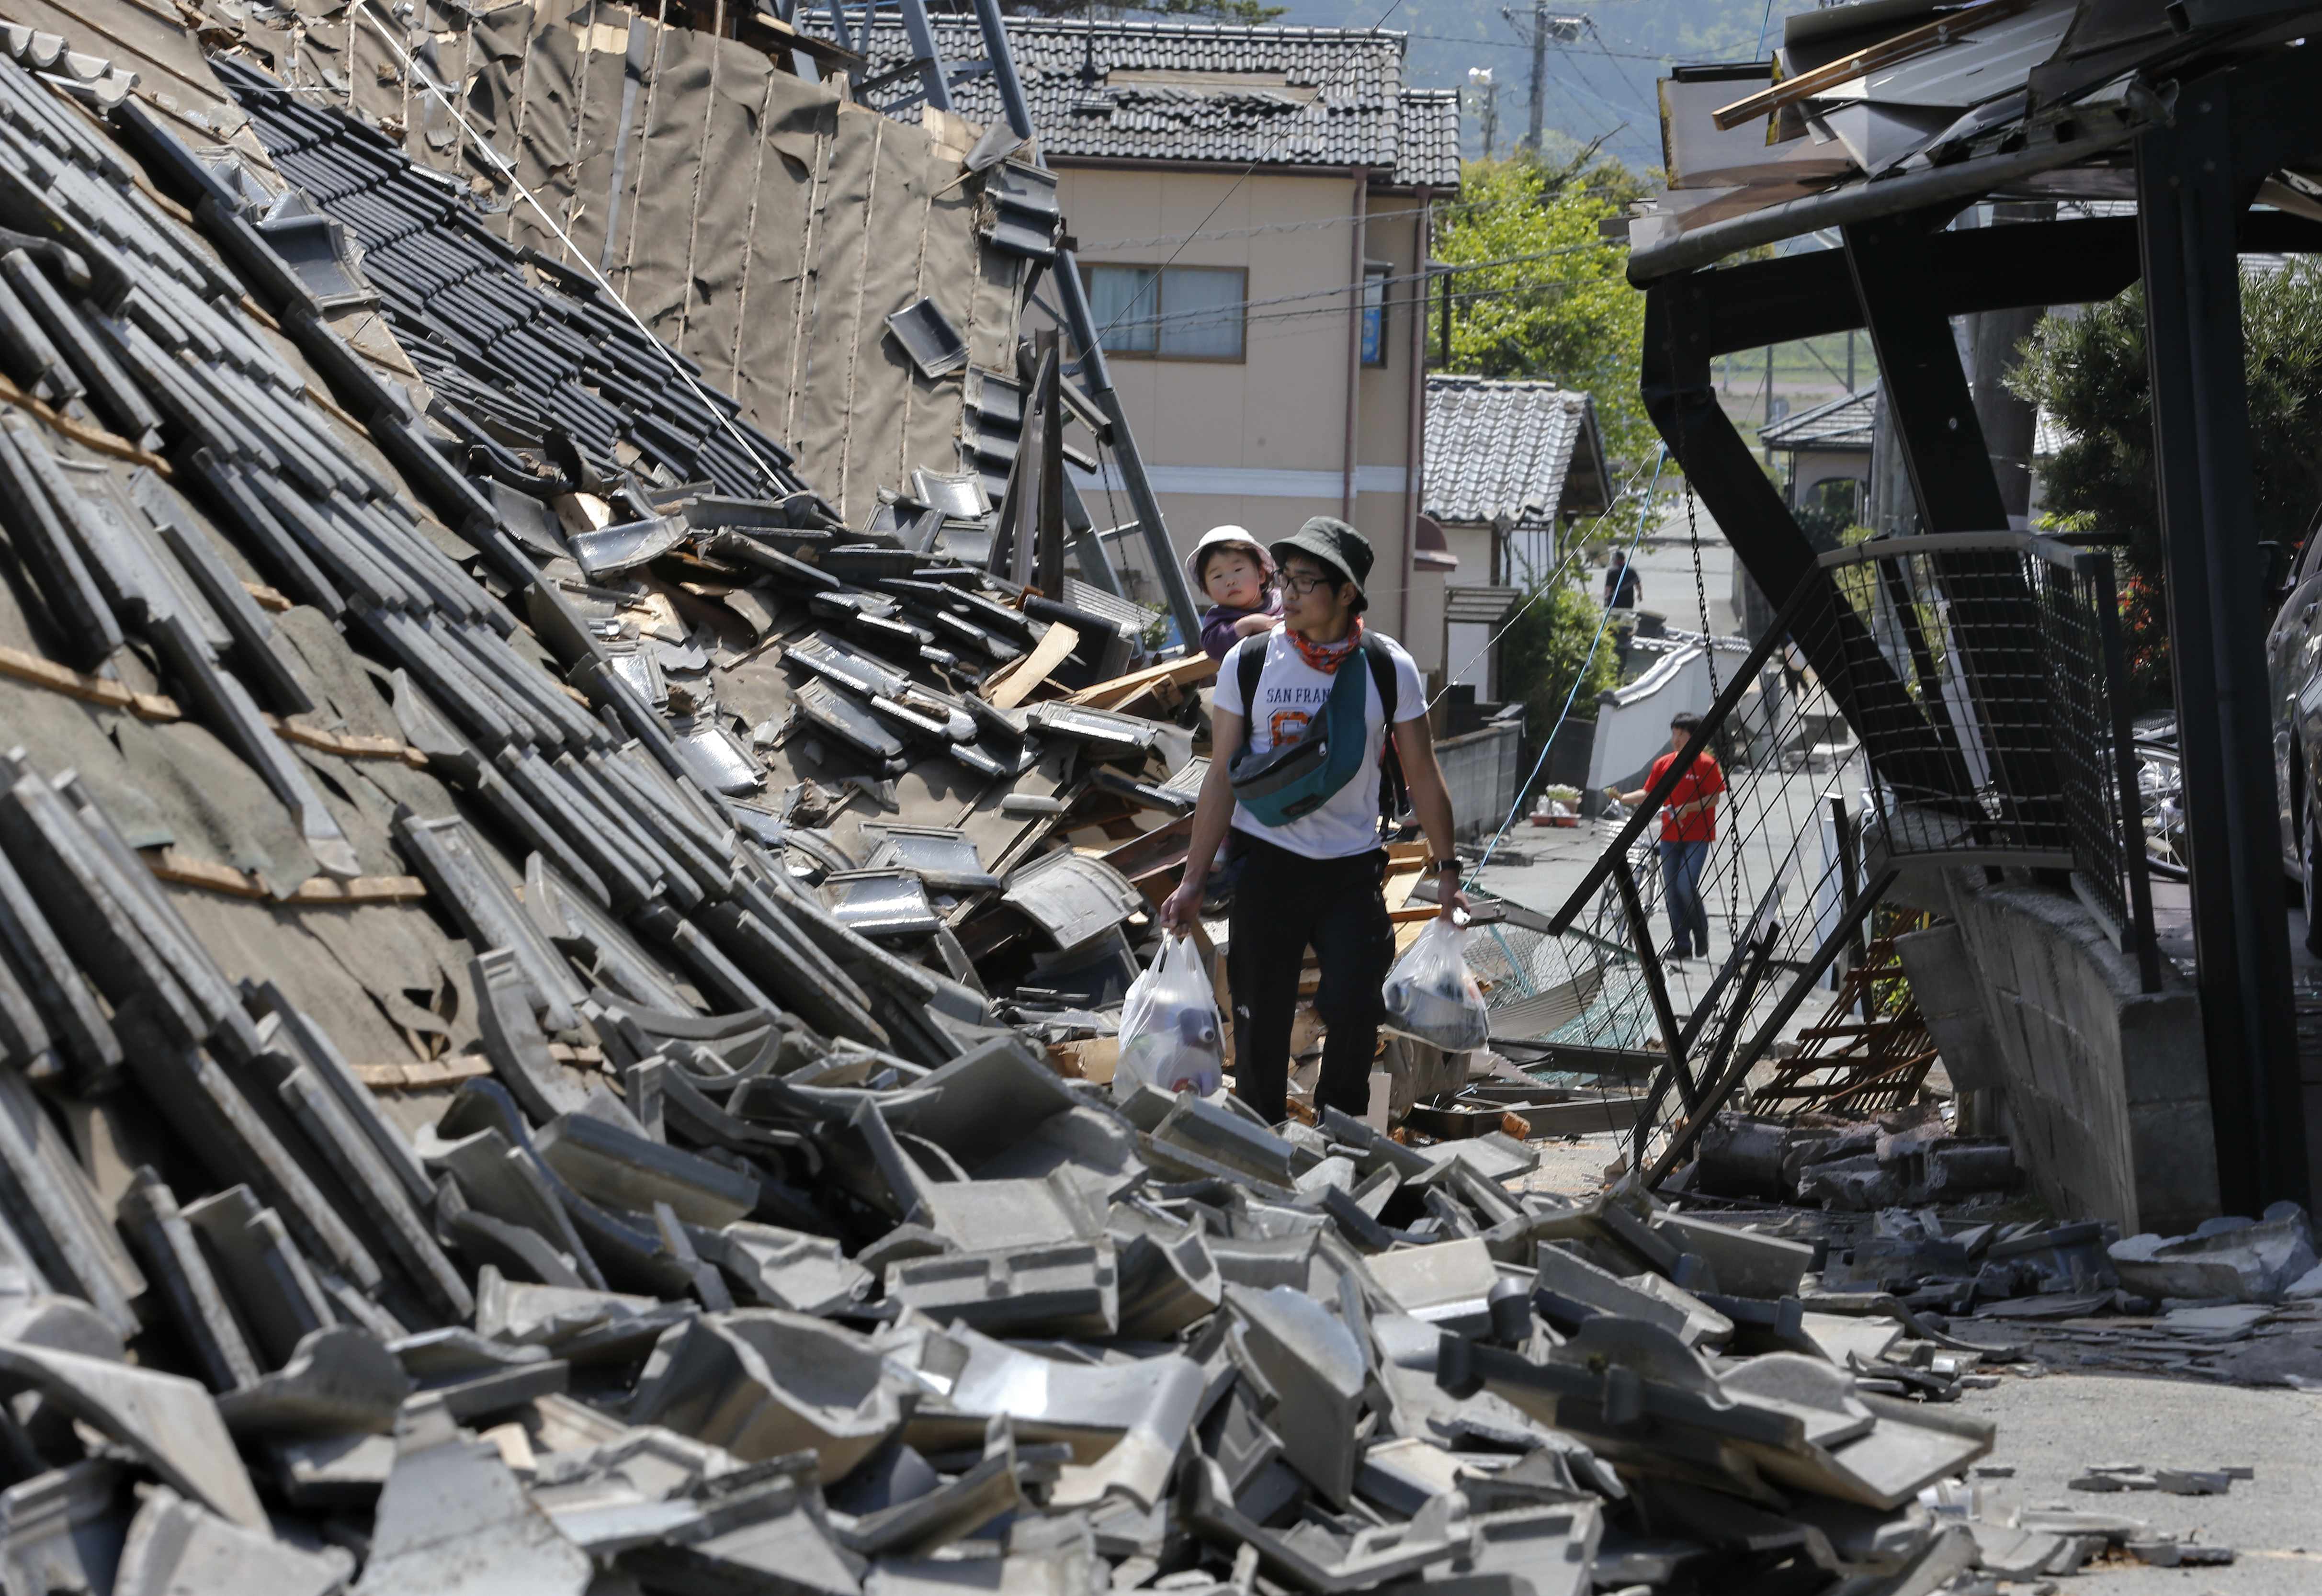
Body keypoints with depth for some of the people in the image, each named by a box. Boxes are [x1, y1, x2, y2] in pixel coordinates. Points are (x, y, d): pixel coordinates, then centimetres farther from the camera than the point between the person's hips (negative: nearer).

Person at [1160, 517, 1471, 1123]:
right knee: (1262, 1017, 0)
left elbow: (1422, 774, 7)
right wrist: (1194, 880, -1)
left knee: (1356, 1007, -9)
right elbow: (1222, 776, 1)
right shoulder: (1249, 661, -2)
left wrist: (1446, 869, 8)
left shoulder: (1389, 668, -1)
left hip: (1352, 866, 0)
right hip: (1265, 859, 0)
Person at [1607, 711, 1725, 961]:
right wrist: (1623, 797, -3)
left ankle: (1701, 932, 7)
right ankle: (1682, 945, 11)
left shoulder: (1706, 764, -6)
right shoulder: (1664, 764, 8)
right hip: (1670, 836, 5)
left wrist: (1688, 808, -21)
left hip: (1698, 837, -5)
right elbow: (1649, 794, 11)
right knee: (1672, 891, 3)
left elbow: (1714, 798, -8)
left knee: (1687, 886, -17)